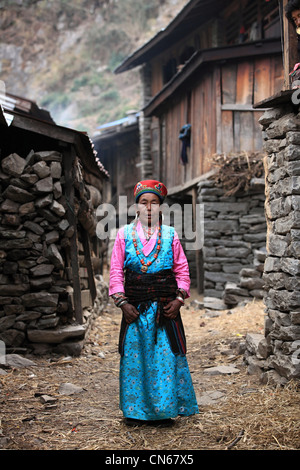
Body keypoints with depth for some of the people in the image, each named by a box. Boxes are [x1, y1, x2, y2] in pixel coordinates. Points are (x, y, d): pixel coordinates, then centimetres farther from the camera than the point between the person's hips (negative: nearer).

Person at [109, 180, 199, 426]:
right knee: (134, 357, 4)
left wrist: (179, 299, -4)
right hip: (135, 309, 0)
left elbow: (182, 270, 8)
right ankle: (135, 410, 17)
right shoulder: (125, 234, 5)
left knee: (166, 357, 0)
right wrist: (122, 302, -5)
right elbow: (116, 271, 4)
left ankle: (164, 410, 13)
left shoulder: (170, 235, 7)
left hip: (166, 308, 0)